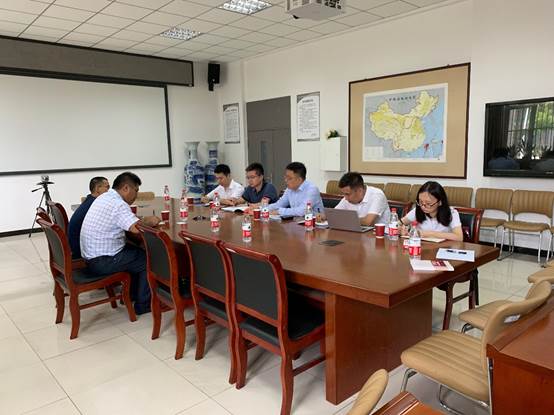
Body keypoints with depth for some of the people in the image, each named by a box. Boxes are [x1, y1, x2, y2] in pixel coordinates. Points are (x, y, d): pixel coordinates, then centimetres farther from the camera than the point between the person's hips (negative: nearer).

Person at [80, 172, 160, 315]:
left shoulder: (104, 197, 10)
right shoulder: (118, 204, -21)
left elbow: (128, 223, 17)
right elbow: (136, 228, -34)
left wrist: (145, 220, 2)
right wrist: (149, 221, -14)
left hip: (91, 256, 10)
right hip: (102, 262, -10)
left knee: (138, 252, 23)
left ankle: (133, 295, 31)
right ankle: (143, 305, 12)